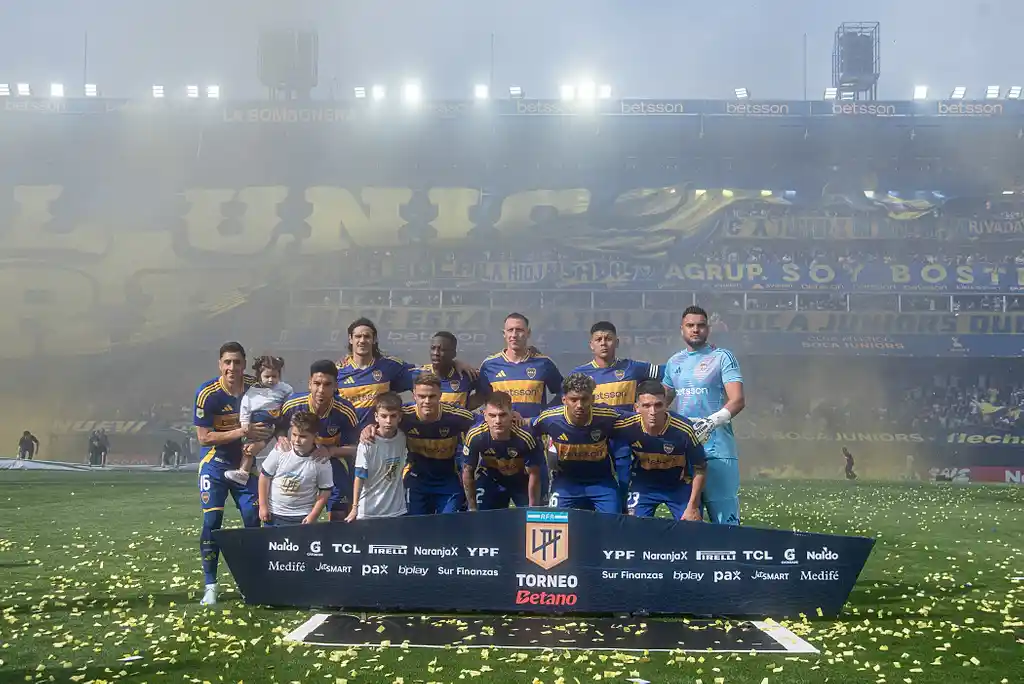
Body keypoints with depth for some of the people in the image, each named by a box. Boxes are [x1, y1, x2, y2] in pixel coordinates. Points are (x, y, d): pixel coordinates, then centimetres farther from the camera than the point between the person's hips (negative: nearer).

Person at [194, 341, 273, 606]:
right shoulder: (207, 393, -17)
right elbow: (204, 437, -17)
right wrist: (242, 432, -25)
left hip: (245, 463, 3)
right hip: (216, 463, -3)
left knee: (254, 519, -2)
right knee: (212, 521, -6)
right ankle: (210, 586, 3)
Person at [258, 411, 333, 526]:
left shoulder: (321, 461, -14)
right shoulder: (280, 450, -12)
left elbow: (325, 491, -4)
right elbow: (265, 476, -2)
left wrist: (313, 516, -9)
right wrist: (263, 506, -3)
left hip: (302, 517, -2)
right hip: (273, 513, 2)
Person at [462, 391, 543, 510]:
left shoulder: (525, 438, -36)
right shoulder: (475, 436, -30)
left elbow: (533, 474, -21)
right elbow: (468, 471, -14)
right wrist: (472, 508, -8)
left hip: (522, 481, -1)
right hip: (490, 481, 1)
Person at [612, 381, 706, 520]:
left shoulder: (684, 430, -30)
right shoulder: (627, 426, -27)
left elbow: (699, 469, -15)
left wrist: (693, 507, -14)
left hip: (679, 485, -1)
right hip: (642, 485, 1)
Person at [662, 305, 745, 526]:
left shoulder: (721, 357, -1)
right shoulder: (674, 362, 16)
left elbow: (737, 400, -12)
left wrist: (712, 421, -27)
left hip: (716, 448, -6)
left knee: (724, 517, -9)